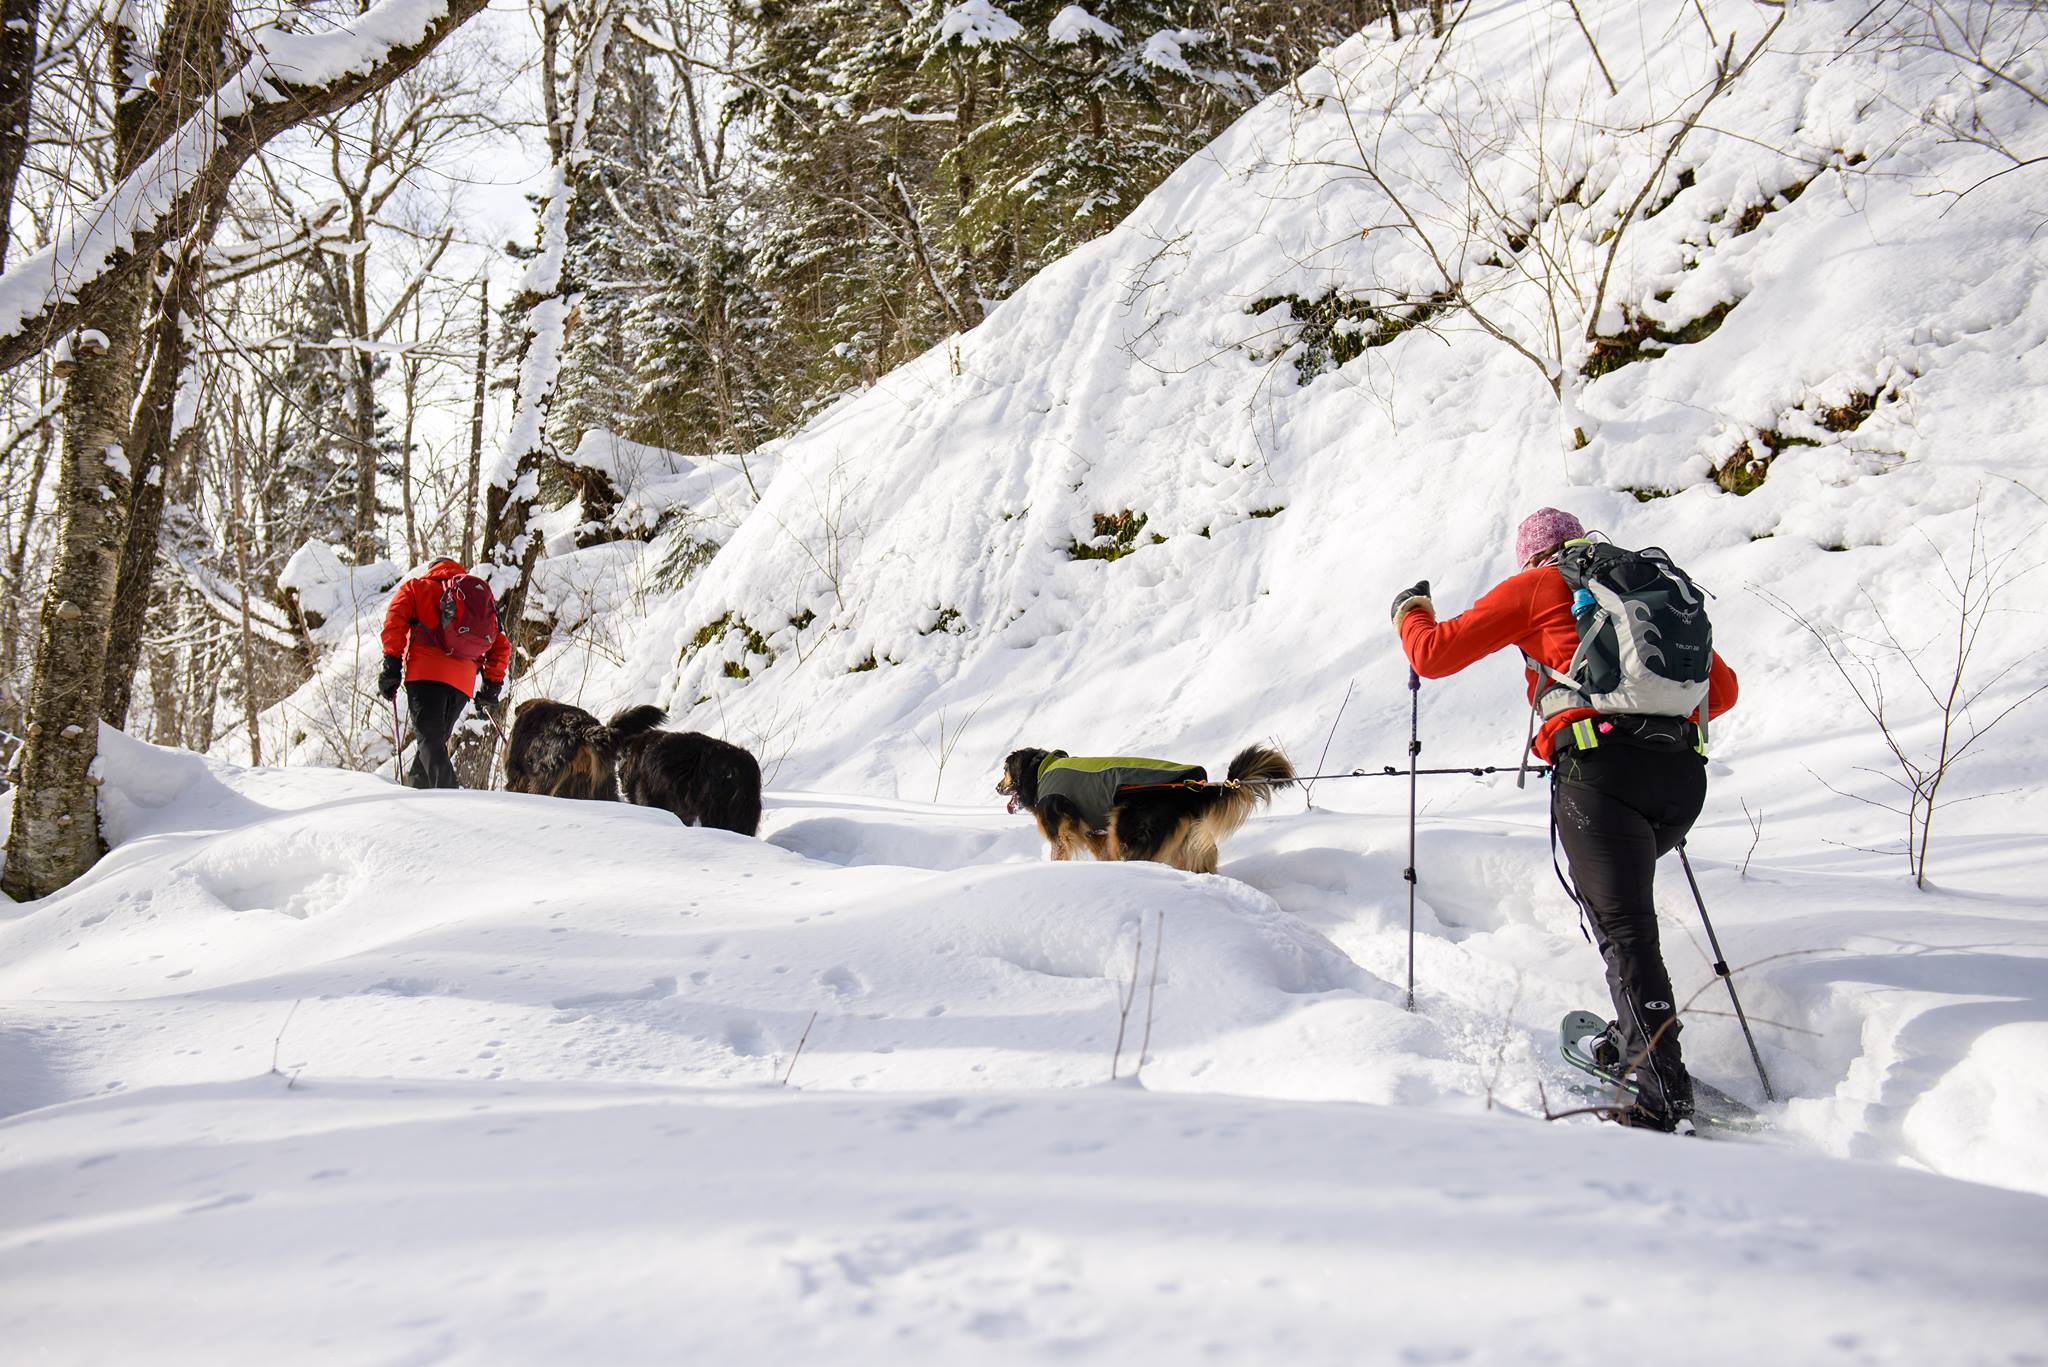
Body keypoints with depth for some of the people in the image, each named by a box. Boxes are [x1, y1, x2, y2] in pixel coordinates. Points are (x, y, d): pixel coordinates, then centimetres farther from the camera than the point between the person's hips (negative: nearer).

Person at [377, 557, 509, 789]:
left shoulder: (415, 586, 20)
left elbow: (395, 622, 1)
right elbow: (501, 645, 20)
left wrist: (392, 665, -2)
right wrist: (492, 685, 22)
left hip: (426, 674, -4)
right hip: (463, 683, 4)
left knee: (430, 739, -12)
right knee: (436, 740, 15)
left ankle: (447, 791, -31)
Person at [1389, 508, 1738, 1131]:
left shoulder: (1538, 587, 12)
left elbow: (1434, 654, 12)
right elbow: (1722, 688, 27)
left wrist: (1411, 612, 32)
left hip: (1602, 768, -6)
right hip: (1684, 776, 6)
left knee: (1625, 930, -8)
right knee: (1622, 897, 27)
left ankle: (1665, 1091, -15)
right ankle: (1636, 1037, 24)